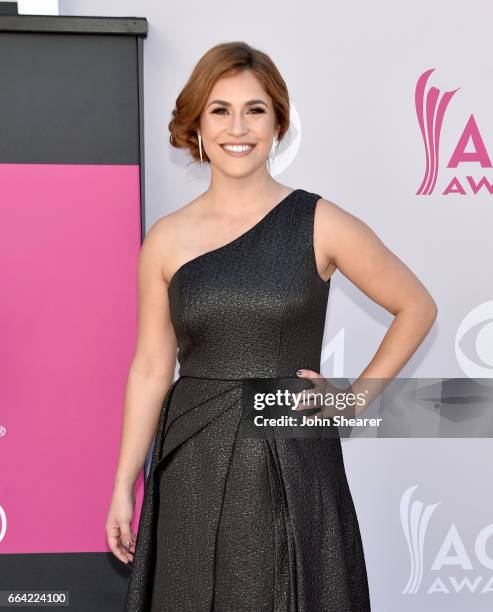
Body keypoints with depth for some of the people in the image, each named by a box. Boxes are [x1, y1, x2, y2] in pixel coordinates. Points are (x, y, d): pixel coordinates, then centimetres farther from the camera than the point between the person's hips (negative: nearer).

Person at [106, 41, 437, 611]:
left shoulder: (320, 224, -4)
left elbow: (417, 307, 5)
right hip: (194, 468, 2)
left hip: (293, 464, -1)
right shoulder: (167, 239, 1)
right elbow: (151, 368, 5)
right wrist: (122, 487, 5)